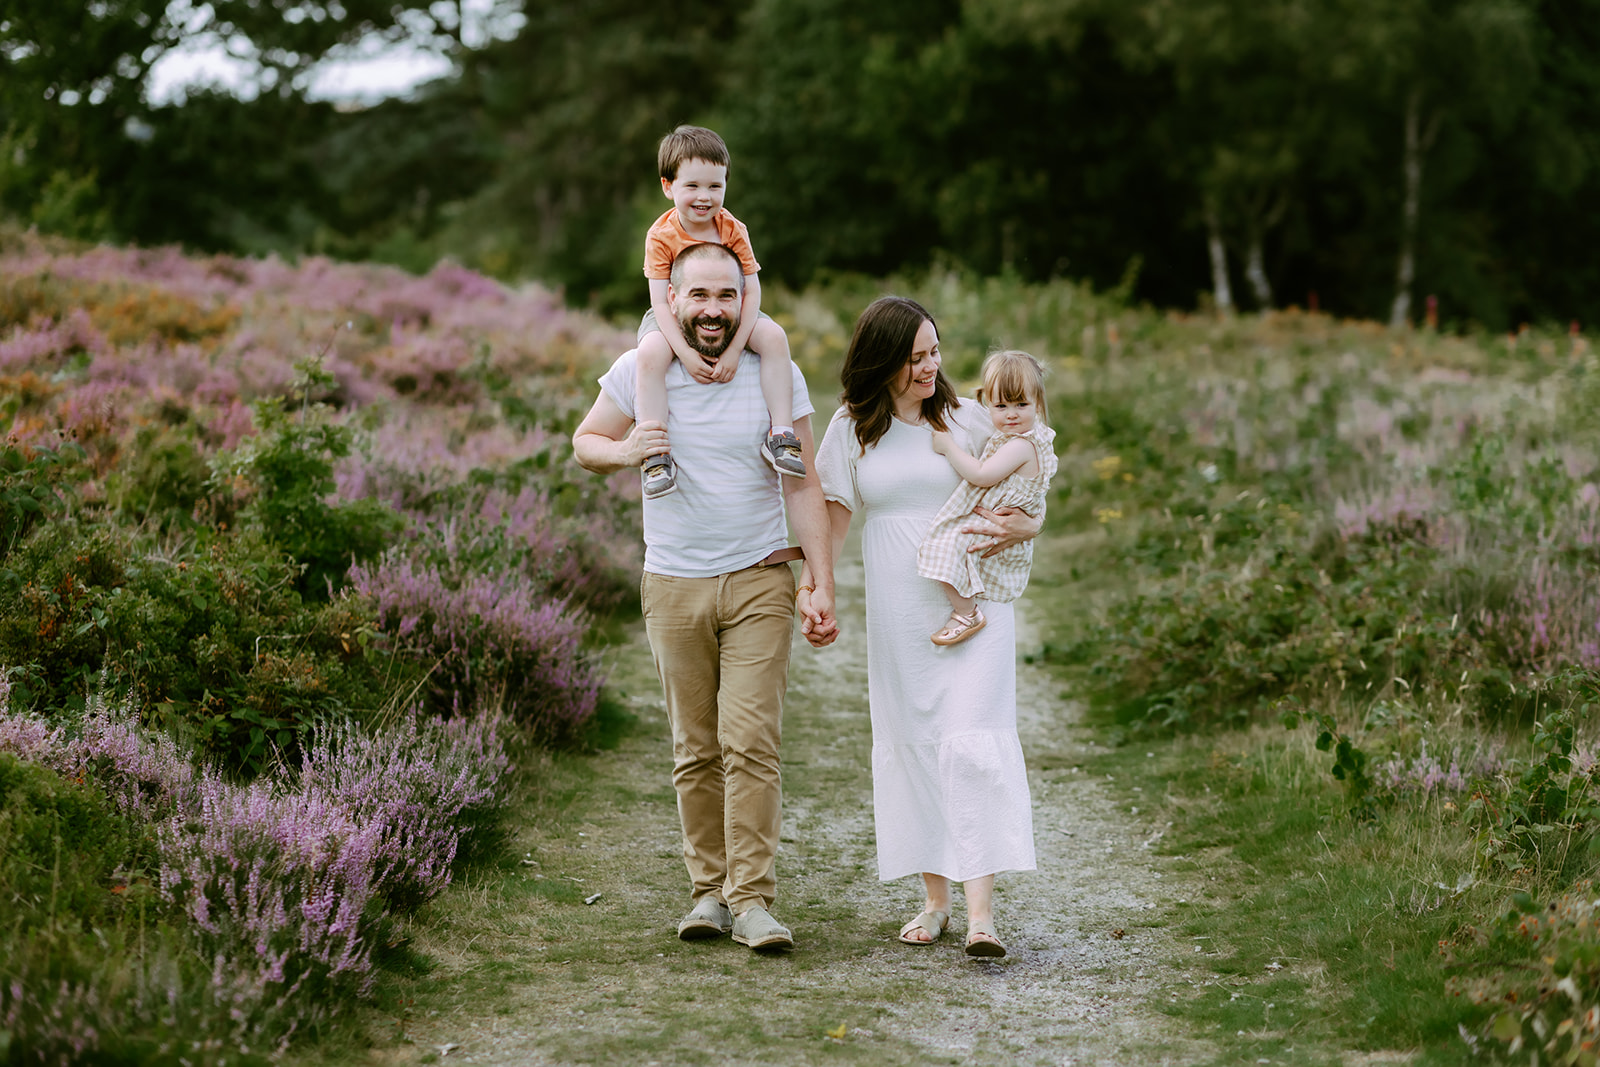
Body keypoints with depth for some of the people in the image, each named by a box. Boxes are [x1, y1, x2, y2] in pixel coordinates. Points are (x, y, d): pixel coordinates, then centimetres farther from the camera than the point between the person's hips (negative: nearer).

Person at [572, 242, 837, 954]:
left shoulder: (778, 376, -2)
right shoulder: (639, 372, -1)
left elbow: (803, 487, 2)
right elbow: (585, 443, 13)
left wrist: (822, 587, -3)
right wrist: (626, 449, -12)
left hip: (759, 582, -1)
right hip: (673, 588, 1)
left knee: (751, 743, -10)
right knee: (695, 751, 7)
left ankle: (753, 900, -8)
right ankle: (709, 890, 17)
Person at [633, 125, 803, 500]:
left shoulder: (733, 230, -11)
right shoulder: (661, 235, -16)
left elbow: (751, 291, -14)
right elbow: (660, 300, -19)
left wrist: (735, 349, -26)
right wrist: (685, 353, -31)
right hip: (675, 319, -2)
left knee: (774, 336, -25)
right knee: (650, 352, -34)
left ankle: (780, 434, -21)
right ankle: (656, 453, -32)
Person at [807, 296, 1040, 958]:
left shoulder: (968, 418, 3)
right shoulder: (852, 429, 5)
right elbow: (835, 511, 8)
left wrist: (1024, 527, -13)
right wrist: (810, 583, -5)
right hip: (897, 614, 2)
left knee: (972, 745, -12)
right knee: (911, 743, 5)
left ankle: (980, 913, -15)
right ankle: (934, 898, 17)